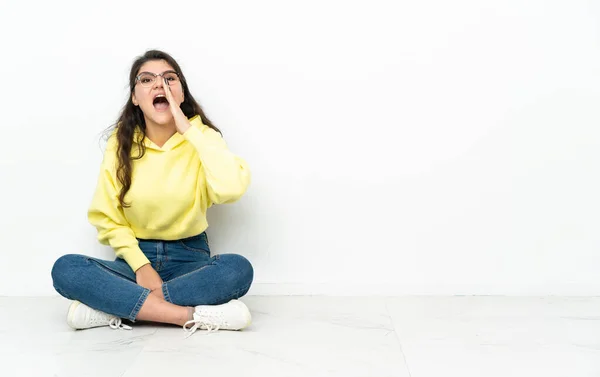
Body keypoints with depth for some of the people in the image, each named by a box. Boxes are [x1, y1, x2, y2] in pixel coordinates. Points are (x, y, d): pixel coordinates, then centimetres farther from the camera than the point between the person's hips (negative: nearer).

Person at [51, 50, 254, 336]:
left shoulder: (201, 137, -7)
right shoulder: (120, 143, -2)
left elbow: (231, 189, -27)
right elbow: (106, 217, -2)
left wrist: (189, 130, -22)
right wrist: (140, 265, -17)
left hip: (188, 259, -1)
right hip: (136, 257, 1)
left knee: (238, 268, -33)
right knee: (65, 269, -25)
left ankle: (111, 308, -26)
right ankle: (194, 316, -31)